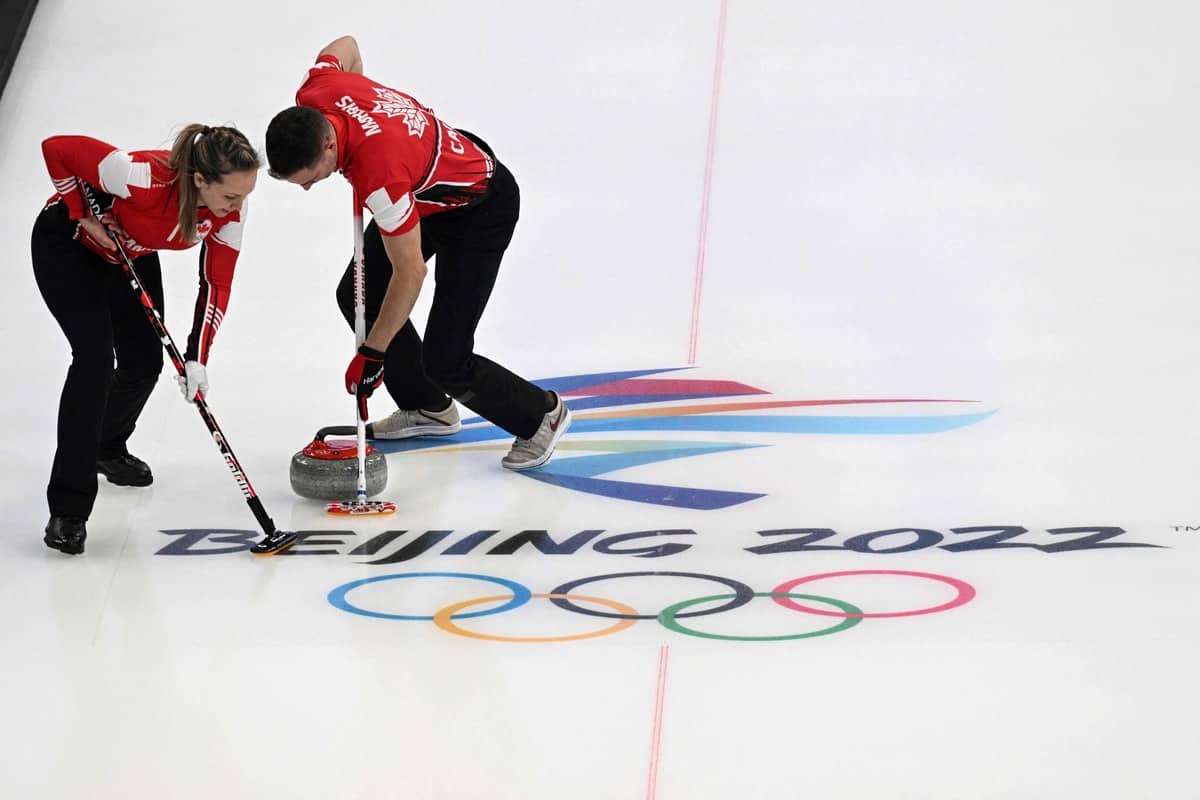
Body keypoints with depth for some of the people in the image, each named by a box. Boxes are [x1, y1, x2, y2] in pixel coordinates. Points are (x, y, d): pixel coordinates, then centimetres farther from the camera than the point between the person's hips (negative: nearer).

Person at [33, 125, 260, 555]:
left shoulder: (230, 207, -24)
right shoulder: (145, 178, -42)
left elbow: (216, 283, -13)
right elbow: (57, 148, -32)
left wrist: (198, 358, -20)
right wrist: (85, 216, -24)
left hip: (129, 254, 6)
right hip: (68, 244, -6)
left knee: (146, 362, 5)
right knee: (95, 356, -19)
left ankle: (107, 447, 39)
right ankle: (68, 508, -18)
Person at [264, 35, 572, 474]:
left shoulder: (379, 171, -42)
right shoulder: (314, 92, -21)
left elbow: (410, 272, -32)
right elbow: (345, 45, 5)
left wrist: (372, 353, -23)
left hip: (481, 210, -9)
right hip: (426, 194, 9)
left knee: (445, 362, -11)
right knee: (357, 295, 13)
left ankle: (540, 414, 15)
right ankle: (427, 408, 30)